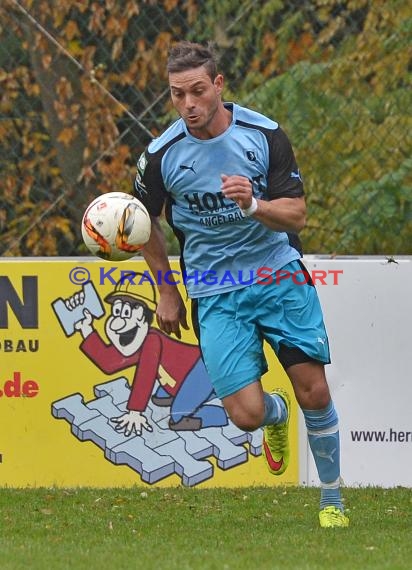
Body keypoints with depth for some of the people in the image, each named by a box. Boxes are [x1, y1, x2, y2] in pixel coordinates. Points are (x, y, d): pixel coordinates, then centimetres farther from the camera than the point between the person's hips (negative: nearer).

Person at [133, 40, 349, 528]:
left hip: (279, 274, 0)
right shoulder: (161, 155, -8)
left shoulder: (265, 134, -9)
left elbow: (296, 215, -8)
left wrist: (253, 205, -28)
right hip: (214, 294, 0)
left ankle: (331, 499, 16)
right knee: (247, 413, -13)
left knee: (314, 393, -7)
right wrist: (167, 292, 13)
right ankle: (277, 414, 26)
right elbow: (146, 221, 10)